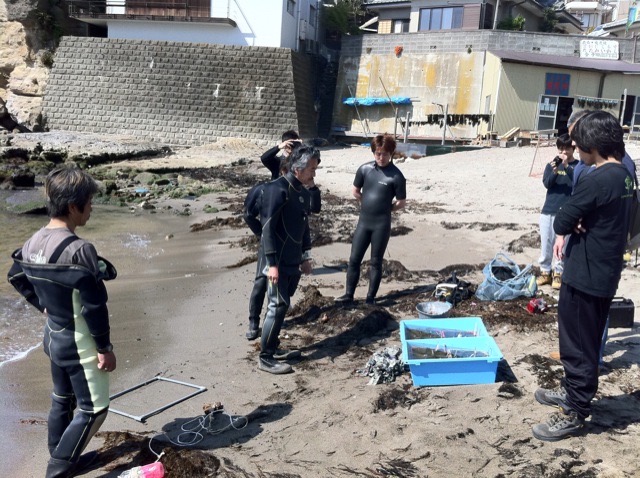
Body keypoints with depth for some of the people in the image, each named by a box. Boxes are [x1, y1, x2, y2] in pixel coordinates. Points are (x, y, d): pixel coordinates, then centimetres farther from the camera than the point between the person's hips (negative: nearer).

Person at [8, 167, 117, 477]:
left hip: (53, 336, 9)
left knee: (62, 400, 22)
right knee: (93, 408, 5)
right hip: (80, 343, -9)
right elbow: (94, 306, -23)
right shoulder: (79, 250, -27)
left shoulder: (33, 243, -1)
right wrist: (105, 348, -14)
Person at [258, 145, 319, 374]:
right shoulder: (278, 190, -18)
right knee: (278, 306, -6)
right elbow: (267, 228, -20)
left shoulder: (304, 192, 10)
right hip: (279, 262, -8)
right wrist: (272, 263, -23)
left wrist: (305, 257, 21)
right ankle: (265, 358, 4)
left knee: (282, 305, 15)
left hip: (294, 262, 9)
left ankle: (274, 349, 27)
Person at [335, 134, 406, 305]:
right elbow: (356, 191, 13)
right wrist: (369, 204, 10)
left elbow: (401, 202, -2)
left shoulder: (396, 176, -11)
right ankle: (349, 295, 17)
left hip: (382, 224, -3)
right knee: (354, 259, 6)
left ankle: (371, 298, 17)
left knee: (376, 262, 6)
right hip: (363, 221, 4)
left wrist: (384, 208, 6)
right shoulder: (364, 169, 0)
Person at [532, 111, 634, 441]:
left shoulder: (597, 180, -23)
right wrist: (574, 227, -3)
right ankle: (572, 390, 39)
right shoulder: (623, 175, 7)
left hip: (584, 277, -9)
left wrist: (567, 226, 1)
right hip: (605, 274, 9)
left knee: (578, 346, 2)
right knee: (585, 340, 22)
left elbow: (562, 222, -19)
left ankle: (574, 413, 14)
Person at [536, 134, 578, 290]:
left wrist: (567, 166, -25)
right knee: (546, 243, 8)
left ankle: (559, 273, 13)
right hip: (548, 210, 3)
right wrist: (554, 172, -24)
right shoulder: (551, 164, 6)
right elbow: (547, 184, -5)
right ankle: (545, 271, 19)